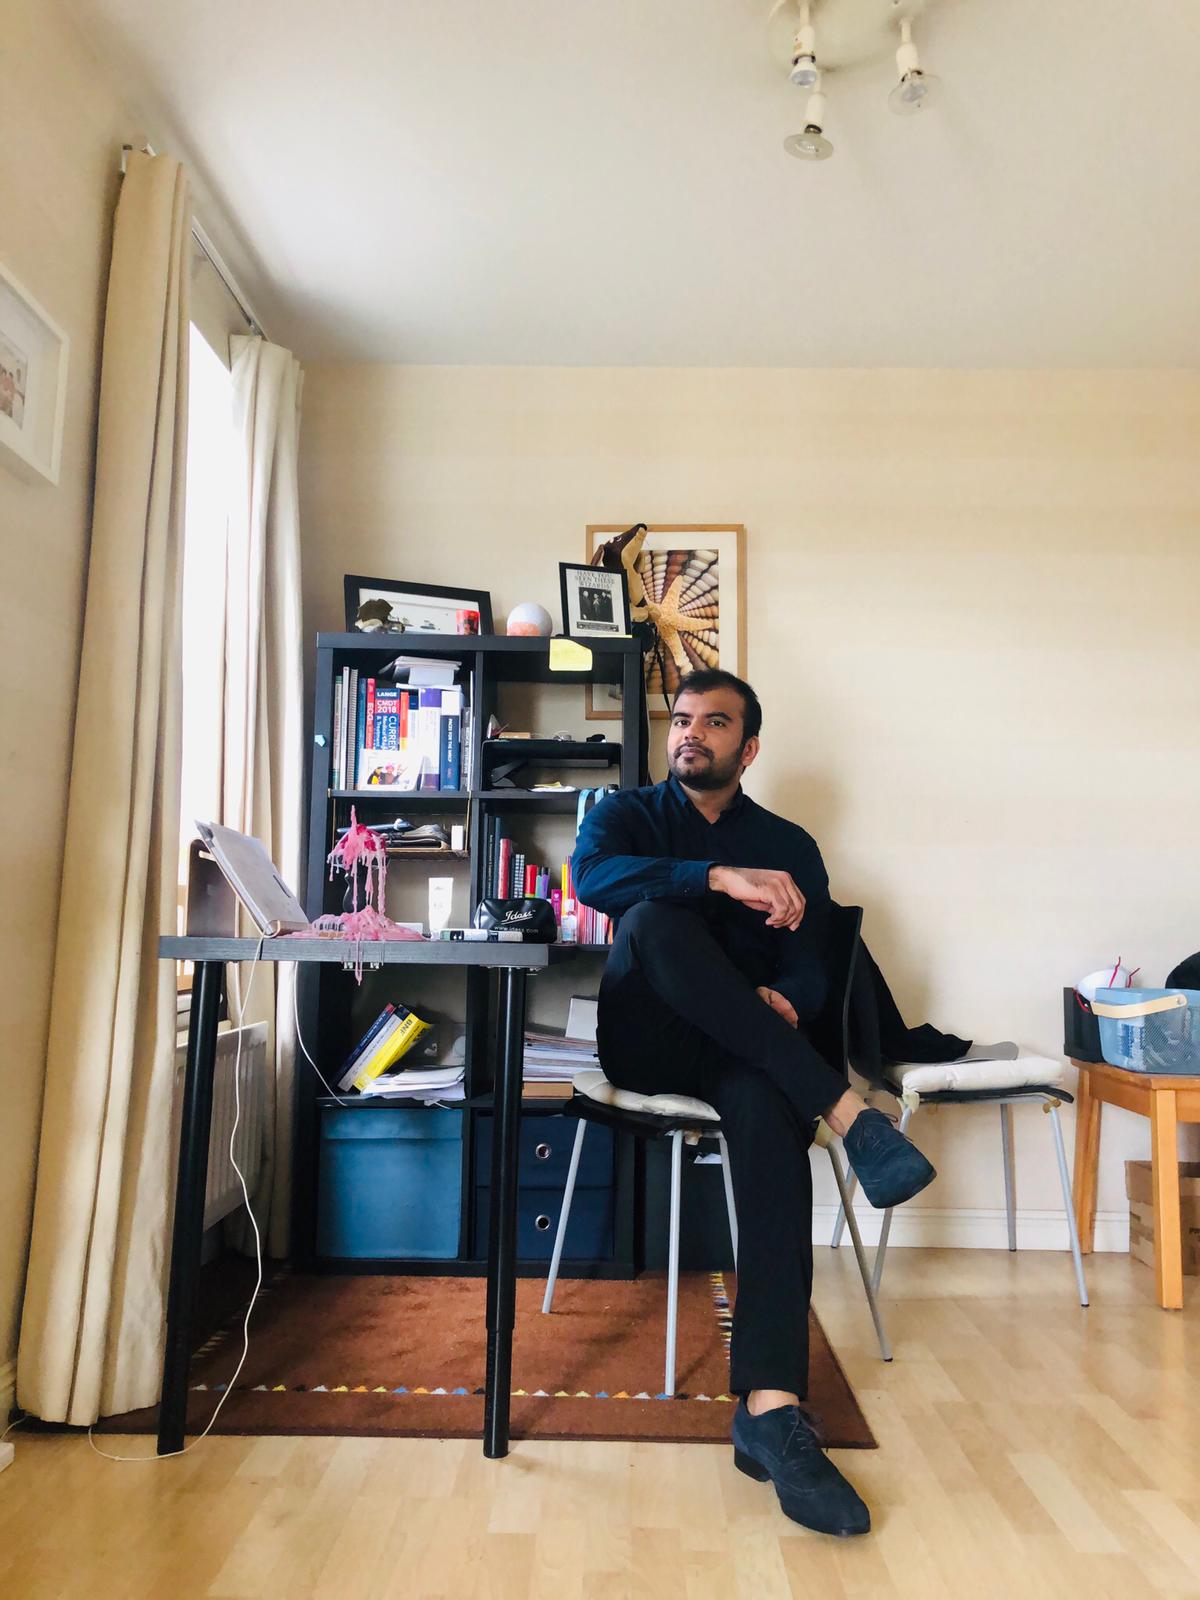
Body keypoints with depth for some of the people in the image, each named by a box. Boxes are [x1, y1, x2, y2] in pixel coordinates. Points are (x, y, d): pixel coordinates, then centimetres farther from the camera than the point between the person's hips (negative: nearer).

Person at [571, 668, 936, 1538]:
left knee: (770, 1110, -36)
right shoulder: (629, 812, 10)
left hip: (745, 1050, 1)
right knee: (655, 916, -32)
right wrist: (720, 877, -28)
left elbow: (808, 965, 3)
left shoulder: (790, 846, 13)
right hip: (648, 1040, 0)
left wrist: (785, 1001, -22)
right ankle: (848, 1111, -35)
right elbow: (591, 874, -15)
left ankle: (771, 1408, -39)